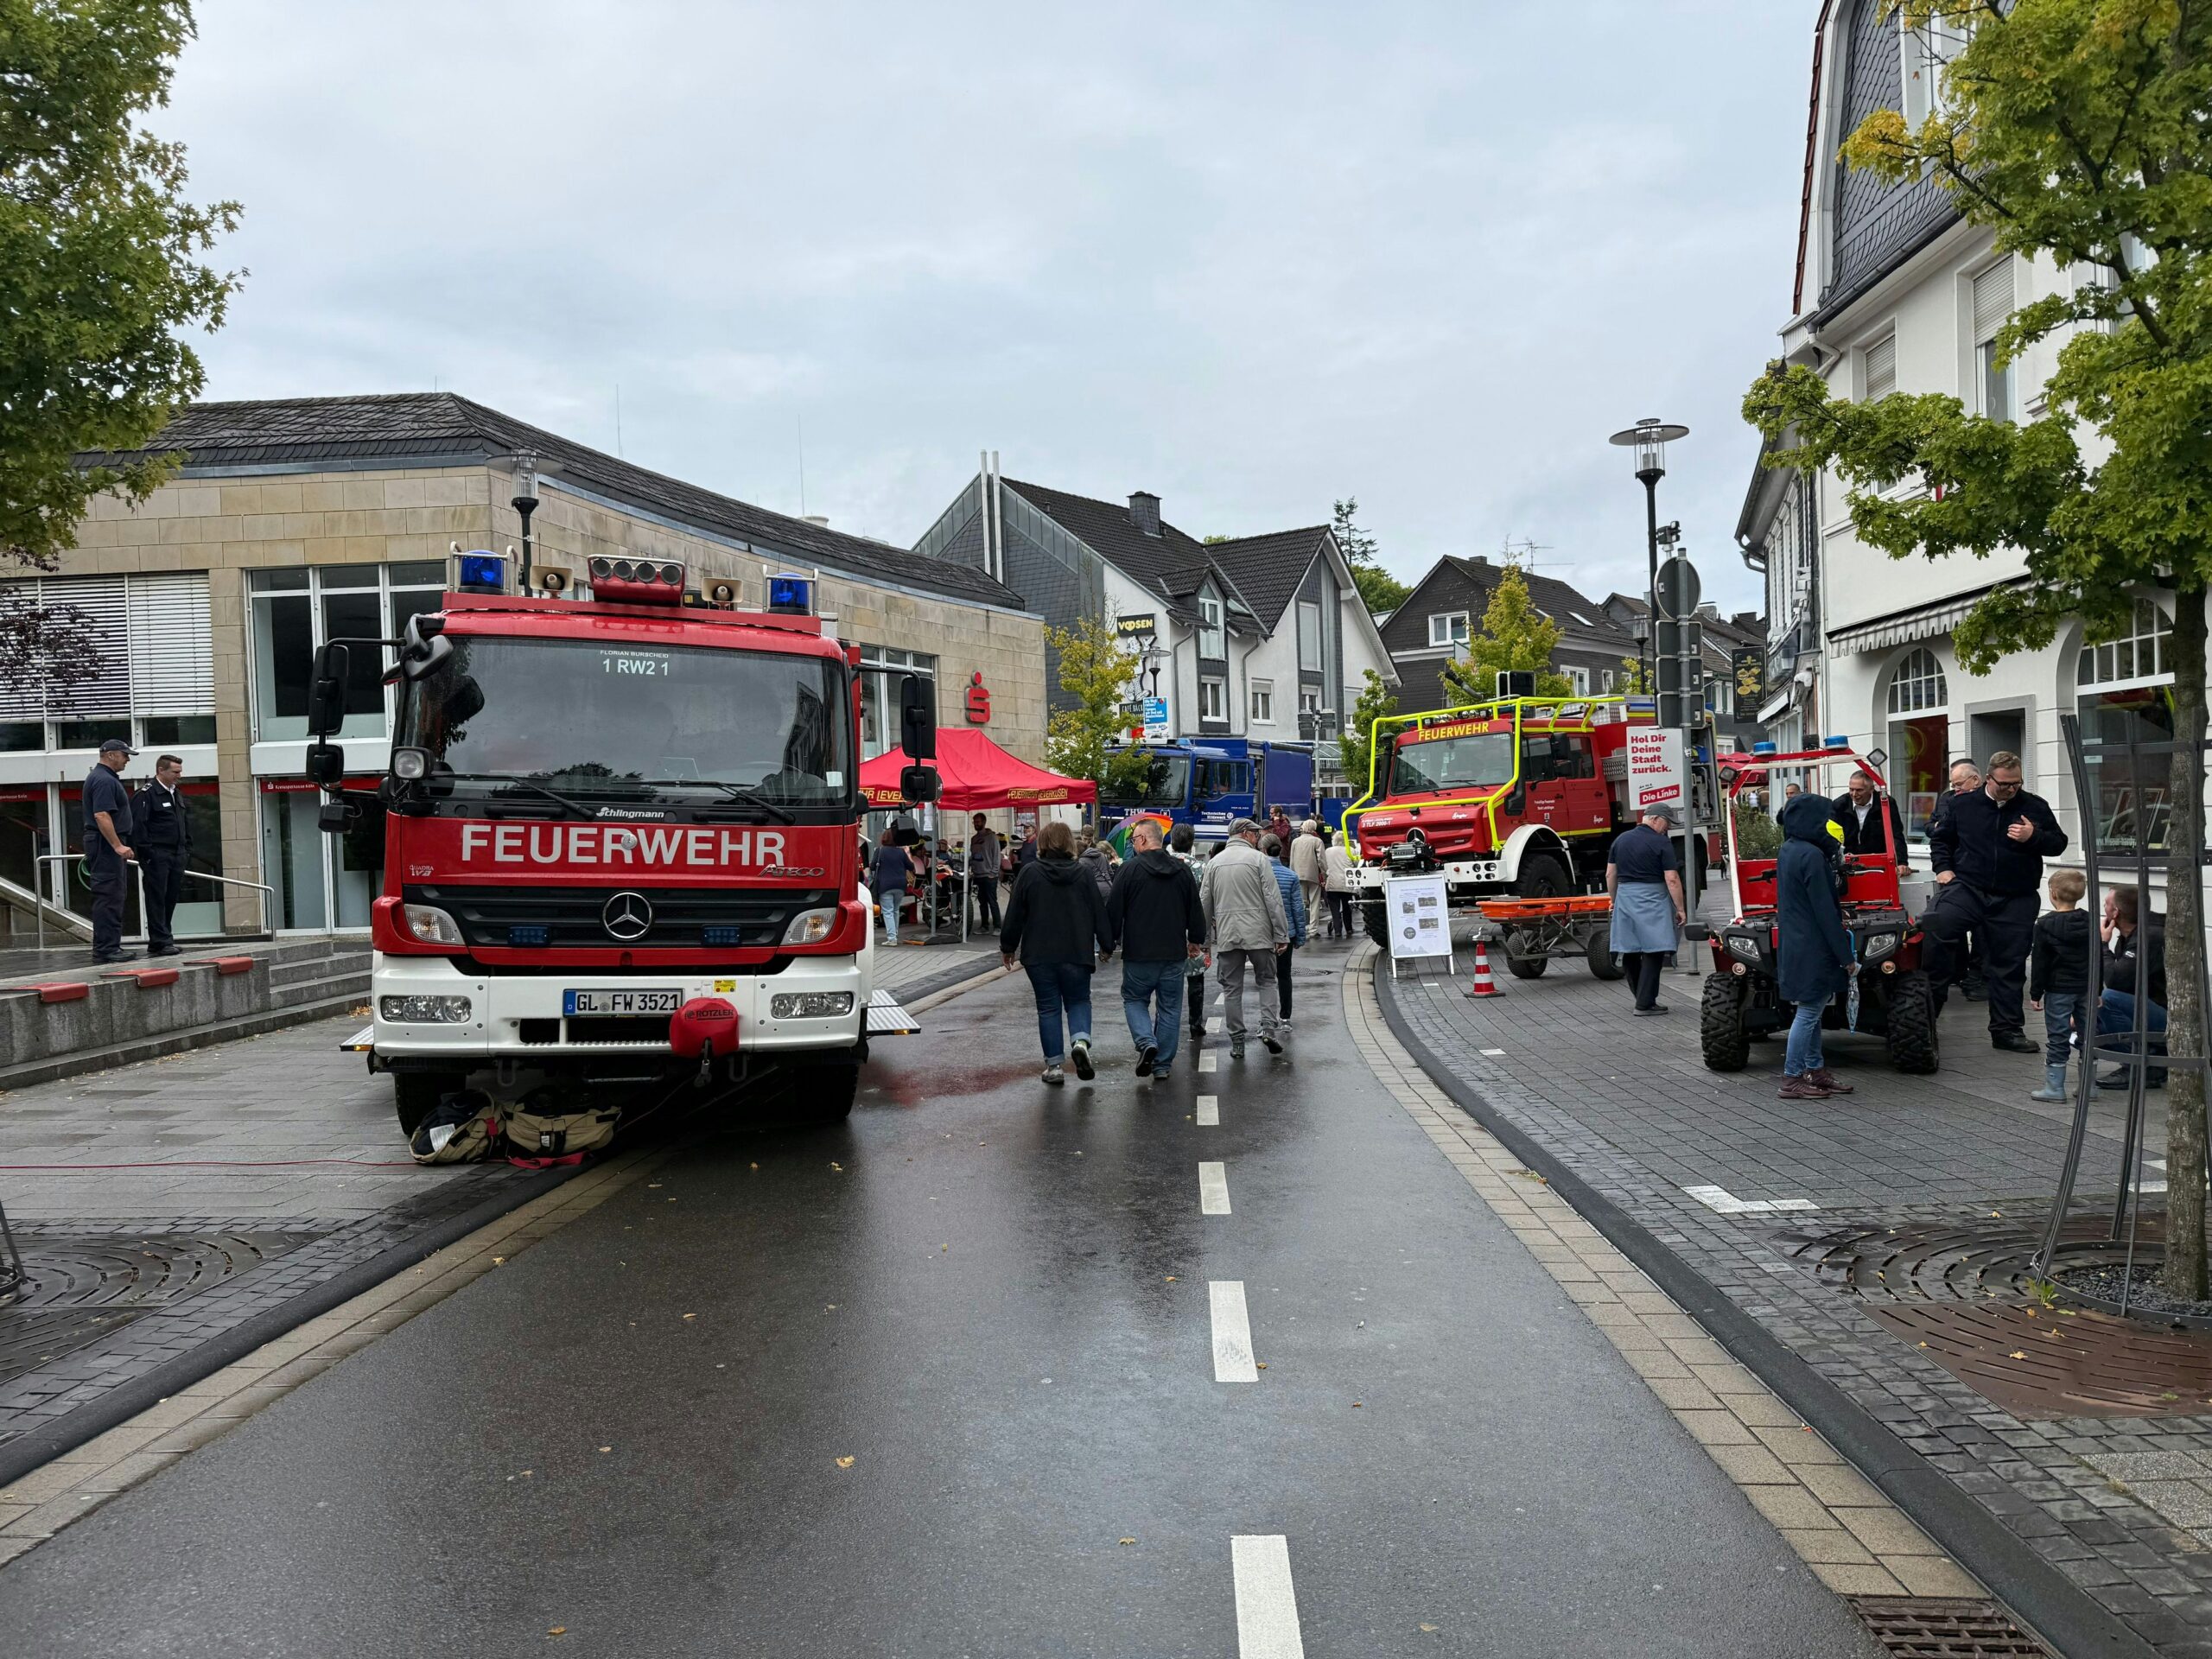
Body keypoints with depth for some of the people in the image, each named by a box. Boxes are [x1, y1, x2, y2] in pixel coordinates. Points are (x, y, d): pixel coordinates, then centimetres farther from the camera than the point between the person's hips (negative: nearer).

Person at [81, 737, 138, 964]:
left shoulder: (99, 777, 19)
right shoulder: (104, 780, -15)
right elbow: (101, 816, -24)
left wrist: (120, 845, 27)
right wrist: (118, 845, -25)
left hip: (107, 845, 11)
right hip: (106, 844, -11)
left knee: (110, 898, 12)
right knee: (109, 898, -10)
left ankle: (107, 947, 16)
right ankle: (106, 948, -11)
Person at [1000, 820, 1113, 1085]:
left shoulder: (1029, 873, -4)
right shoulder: (1083, 874, 0)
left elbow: (1015, 913, -1)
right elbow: (1099, 912, 3)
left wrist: (1008, 947, 10)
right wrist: (1106, 945, 14)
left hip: (1039, 954, -1)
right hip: (1077, 953, 1)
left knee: (1048, 1008, 8)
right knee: (1078, 1001, 16)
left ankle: (1054, 1065, 6)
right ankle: (1080, 1041, -11)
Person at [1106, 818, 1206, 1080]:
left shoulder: (1130, 869, -9)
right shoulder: (1183, 870, 4)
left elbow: (1113, 911, -7)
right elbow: (1196, 910, 10)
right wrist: (1196, 940, 23)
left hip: (1138, 954, -3)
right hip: (1174, 953, 3)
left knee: (1134, 999, 14)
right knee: (1170, 1008, 11)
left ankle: (1146, 1042, -10)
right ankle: (1163, 1065, 12)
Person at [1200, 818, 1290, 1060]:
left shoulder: (1214, 862, 9)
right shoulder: (1258, 858, -3)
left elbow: (1205, 903, 11)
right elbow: (1273, 899, -7)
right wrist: (1281, 935, -4)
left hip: (1226, 935, 3)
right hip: (1258, 934, -3)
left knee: (1232, 989, 7)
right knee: (1266, 981, 12)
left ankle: (1237, 1043, 8)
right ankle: (1268, 1027, -5)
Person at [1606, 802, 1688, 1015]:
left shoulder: (1621, 839, 9)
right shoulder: (1662, 843, -8)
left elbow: (1610, 874, 12)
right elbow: (1672, 880, -12)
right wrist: (1680, 908, -5)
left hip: (1624, 896, 6)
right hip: (1652, 900, -6)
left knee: (1630, 952, 11)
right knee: (1653, 951, -2)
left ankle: (1644, 997, 23)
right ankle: (1645, 1003, -5)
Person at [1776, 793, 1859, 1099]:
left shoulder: (1787, 851, 9)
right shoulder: (1811, 855, -19)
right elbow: (1825, 910, -19)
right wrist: (1846, 955, -14)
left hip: (1794, 945, 9)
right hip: (1813, 950, -9)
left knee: (1812, 1010, 17)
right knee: (1809, 1012, -2)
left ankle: (1816, 1070, 26)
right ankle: (1792, 1080, 3)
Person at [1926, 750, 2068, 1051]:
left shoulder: (2035, 807, 6)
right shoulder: (1962, 804, 5)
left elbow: (2058, 843, 8)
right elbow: (1940, 837, 16)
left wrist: (2033, 837, -12)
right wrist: (1943, 868, 2)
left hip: (2015, 901, 1)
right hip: (1967, 888, -1)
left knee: (2009, 966, 6)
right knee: (1934, 929, -23)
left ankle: (2007, 1029, 18)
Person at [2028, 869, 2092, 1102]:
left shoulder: (2045, 925, -10)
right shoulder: (2090, 922, 4)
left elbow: (2039, 963, -9)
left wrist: (2035, 993, -2)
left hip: (2058, 990, -5)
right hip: (2086, 988, 5)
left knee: (2058, 1038, -1)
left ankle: (2054, 1087, 1)